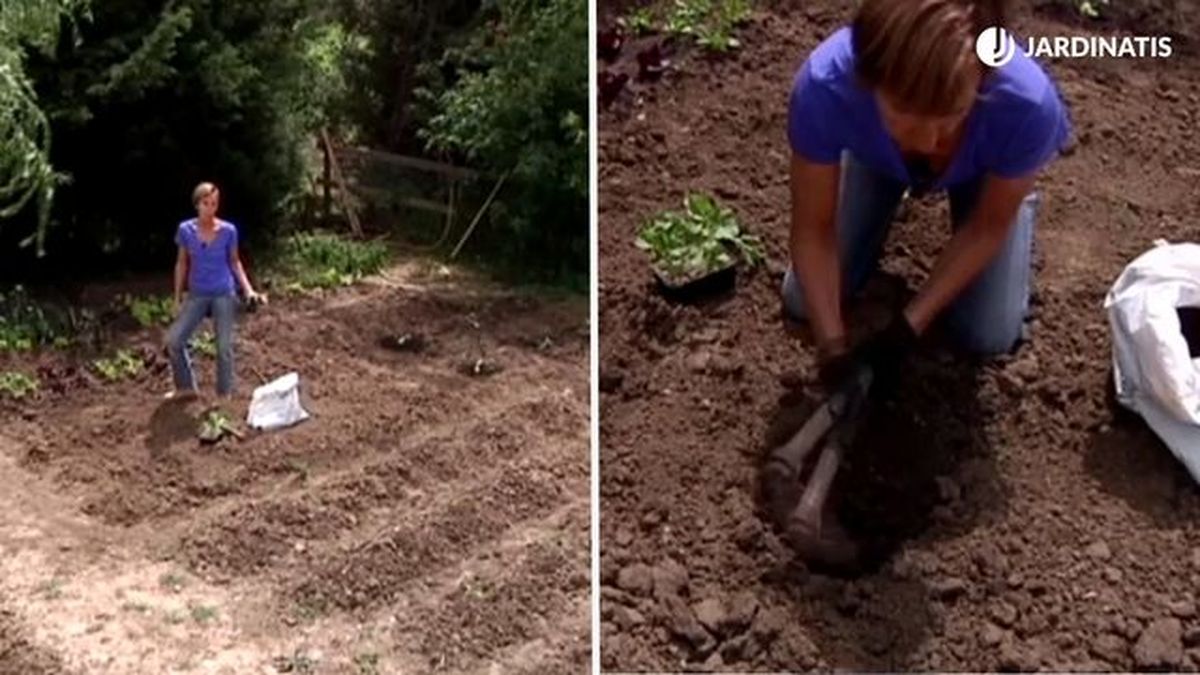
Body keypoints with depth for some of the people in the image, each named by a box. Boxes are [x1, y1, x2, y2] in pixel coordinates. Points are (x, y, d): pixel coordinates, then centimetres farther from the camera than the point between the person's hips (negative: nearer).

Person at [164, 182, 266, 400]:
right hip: (197, 295, 2)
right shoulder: (186, 230, -6)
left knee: (224, 346, 2)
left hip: (224, 294, -2)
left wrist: (249, 290, -4)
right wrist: (178, 297, 5)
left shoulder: (228, 230, -9)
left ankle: (224, 395, 17)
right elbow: (182, 263, 4)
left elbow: (234, 262, 4)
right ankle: (186, 387, 16)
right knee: (174, 339, -3)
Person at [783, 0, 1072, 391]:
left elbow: (988, 227, -21)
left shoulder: (1027, 103, -43)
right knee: (805, 302, -1)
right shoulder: (824, 86, -43)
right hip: (877, 158, 1)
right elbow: (813, 230, -26)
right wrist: (833, 346, -31)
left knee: (988, 336, -3)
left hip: (983, 169, -1)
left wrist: (909, 326, -23)